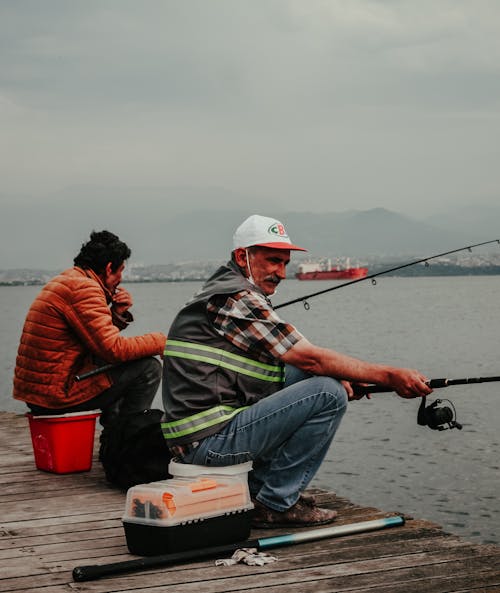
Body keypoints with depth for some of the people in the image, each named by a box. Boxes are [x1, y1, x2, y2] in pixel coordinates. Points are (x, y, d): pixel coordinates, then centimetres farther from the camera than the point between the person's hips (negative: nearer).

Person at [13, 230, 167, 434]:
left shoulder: (65, 281, 17)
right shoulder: (83, 288, -15)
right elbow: (113, 349, -19)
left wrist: (117, 315, 6)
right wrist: (160, 341, -7)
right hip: (59, 393, -11)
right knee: (149, 367, -8)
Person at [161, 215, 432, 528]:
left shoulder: (221, 291, 19)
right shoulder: (236, 297, -13)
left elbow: (300, 362, 21)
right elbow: (310, 357, -17)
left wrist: (339, 378, 4)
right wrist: (389, 376, -13)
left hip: (195, 438, 10)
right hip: (210, 441, -10)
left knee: (300, 375, 19)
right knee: (329, 393, -13)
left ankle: (257, 486, 17)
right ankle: (276, 504, -5)